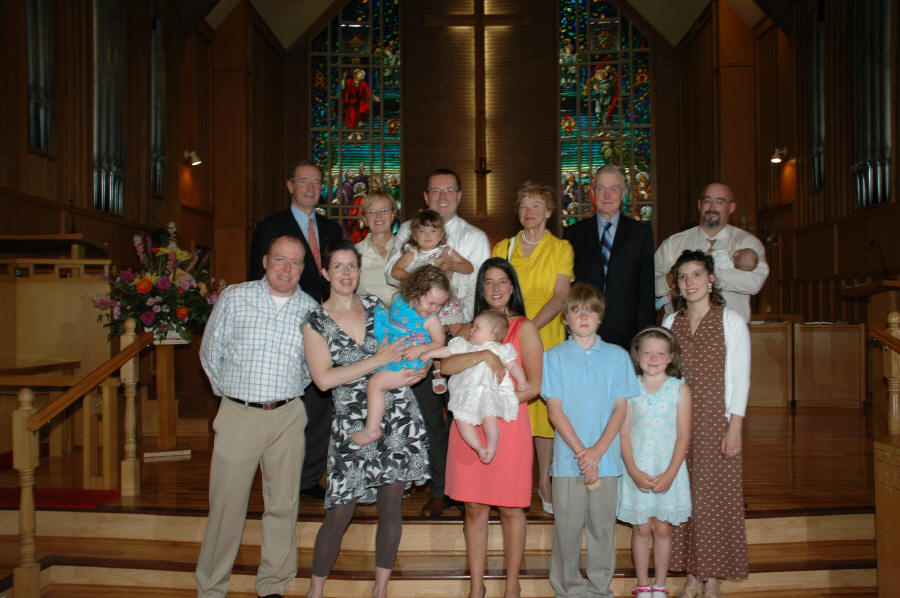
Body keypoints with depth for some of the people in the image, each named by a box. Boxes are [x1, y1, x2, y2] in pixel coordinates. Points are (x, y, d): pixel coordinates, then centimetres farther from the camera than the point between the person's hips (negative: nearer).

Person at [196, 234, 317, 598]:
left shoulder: (310, 309, 5)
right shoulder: (234, 298, 1)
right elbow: (210, 353, 8)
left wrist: (288, 392, 12)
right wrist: (231, 393, 11)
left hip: (288, 417, 2)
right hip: (238, 415, -2)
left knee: (283, 504, 8)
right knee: (227, 505, 3)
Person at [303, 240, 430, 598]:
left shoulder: (375, 306, 9)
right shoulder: (316, 323, 0)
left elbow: (398, 346, 22)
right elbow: (323, 378, -11)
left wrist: (413, 371, 0)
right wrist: (378, 360, -16)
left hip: (397, 414, 3)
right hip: (352, 421, -3)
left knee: (391, 506, 7)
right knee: (340, 513, -2)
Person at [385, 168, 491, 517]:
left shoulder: (474, 237, 8)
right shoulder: (408, 232, 13)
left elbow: (480, 289, 0)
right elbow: (393, 274, 0)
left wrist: (460, 323, -15)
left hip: (460, 332, -1)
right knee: (429, 412, 4)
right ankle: (439, 488, 16)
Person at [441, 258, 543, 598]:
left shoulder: (524, 328, 1)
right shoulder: (471, 329, 12)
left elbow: (534, 386, -5)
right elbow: (446, 365, -6)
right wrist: (485, 355, -18)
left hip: (509, 426, -3)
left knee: (510, 509, 6)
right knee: (474, 509, 8)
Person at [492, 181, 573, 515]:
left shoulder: (561, 249, 5)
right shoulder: (503, 248, 12)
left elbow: (559, 297, -5)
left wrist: (530, 327, -17)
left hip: (546, 335, -1)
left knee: (545, 405, 0)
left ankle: (544, 482, 11)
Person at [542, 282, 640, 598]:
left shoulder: (617, 356, 6)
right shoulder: (554, 357, 3)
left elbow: (621, 408, 2)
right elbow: (555, 409, -2)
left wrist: (597, 451, -10)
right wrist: (580, 451, -11)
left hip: (606, 457, 1)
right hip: (568, 456, -1)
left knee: (603, 525, 8)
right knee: (568, 526, 4)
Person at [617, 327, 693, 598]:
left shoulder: (680, 389, -2)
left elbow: (683, 436, -3)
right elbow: (624, 434, -3)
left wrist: (669, 474, -12)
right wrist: (634, 472, -12)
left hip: (668, 471, 0)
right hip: (636, 471, 0)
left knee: (662, 529, 7)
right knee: (641, 528, 7)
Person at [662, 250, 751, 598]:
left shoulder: (731, 321, -1)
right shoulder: (671, 323, 10)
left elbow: (740, 377, -3)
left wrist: (735, 427, -9)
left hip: (715, 422, -3)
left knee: (714, 497, 0)